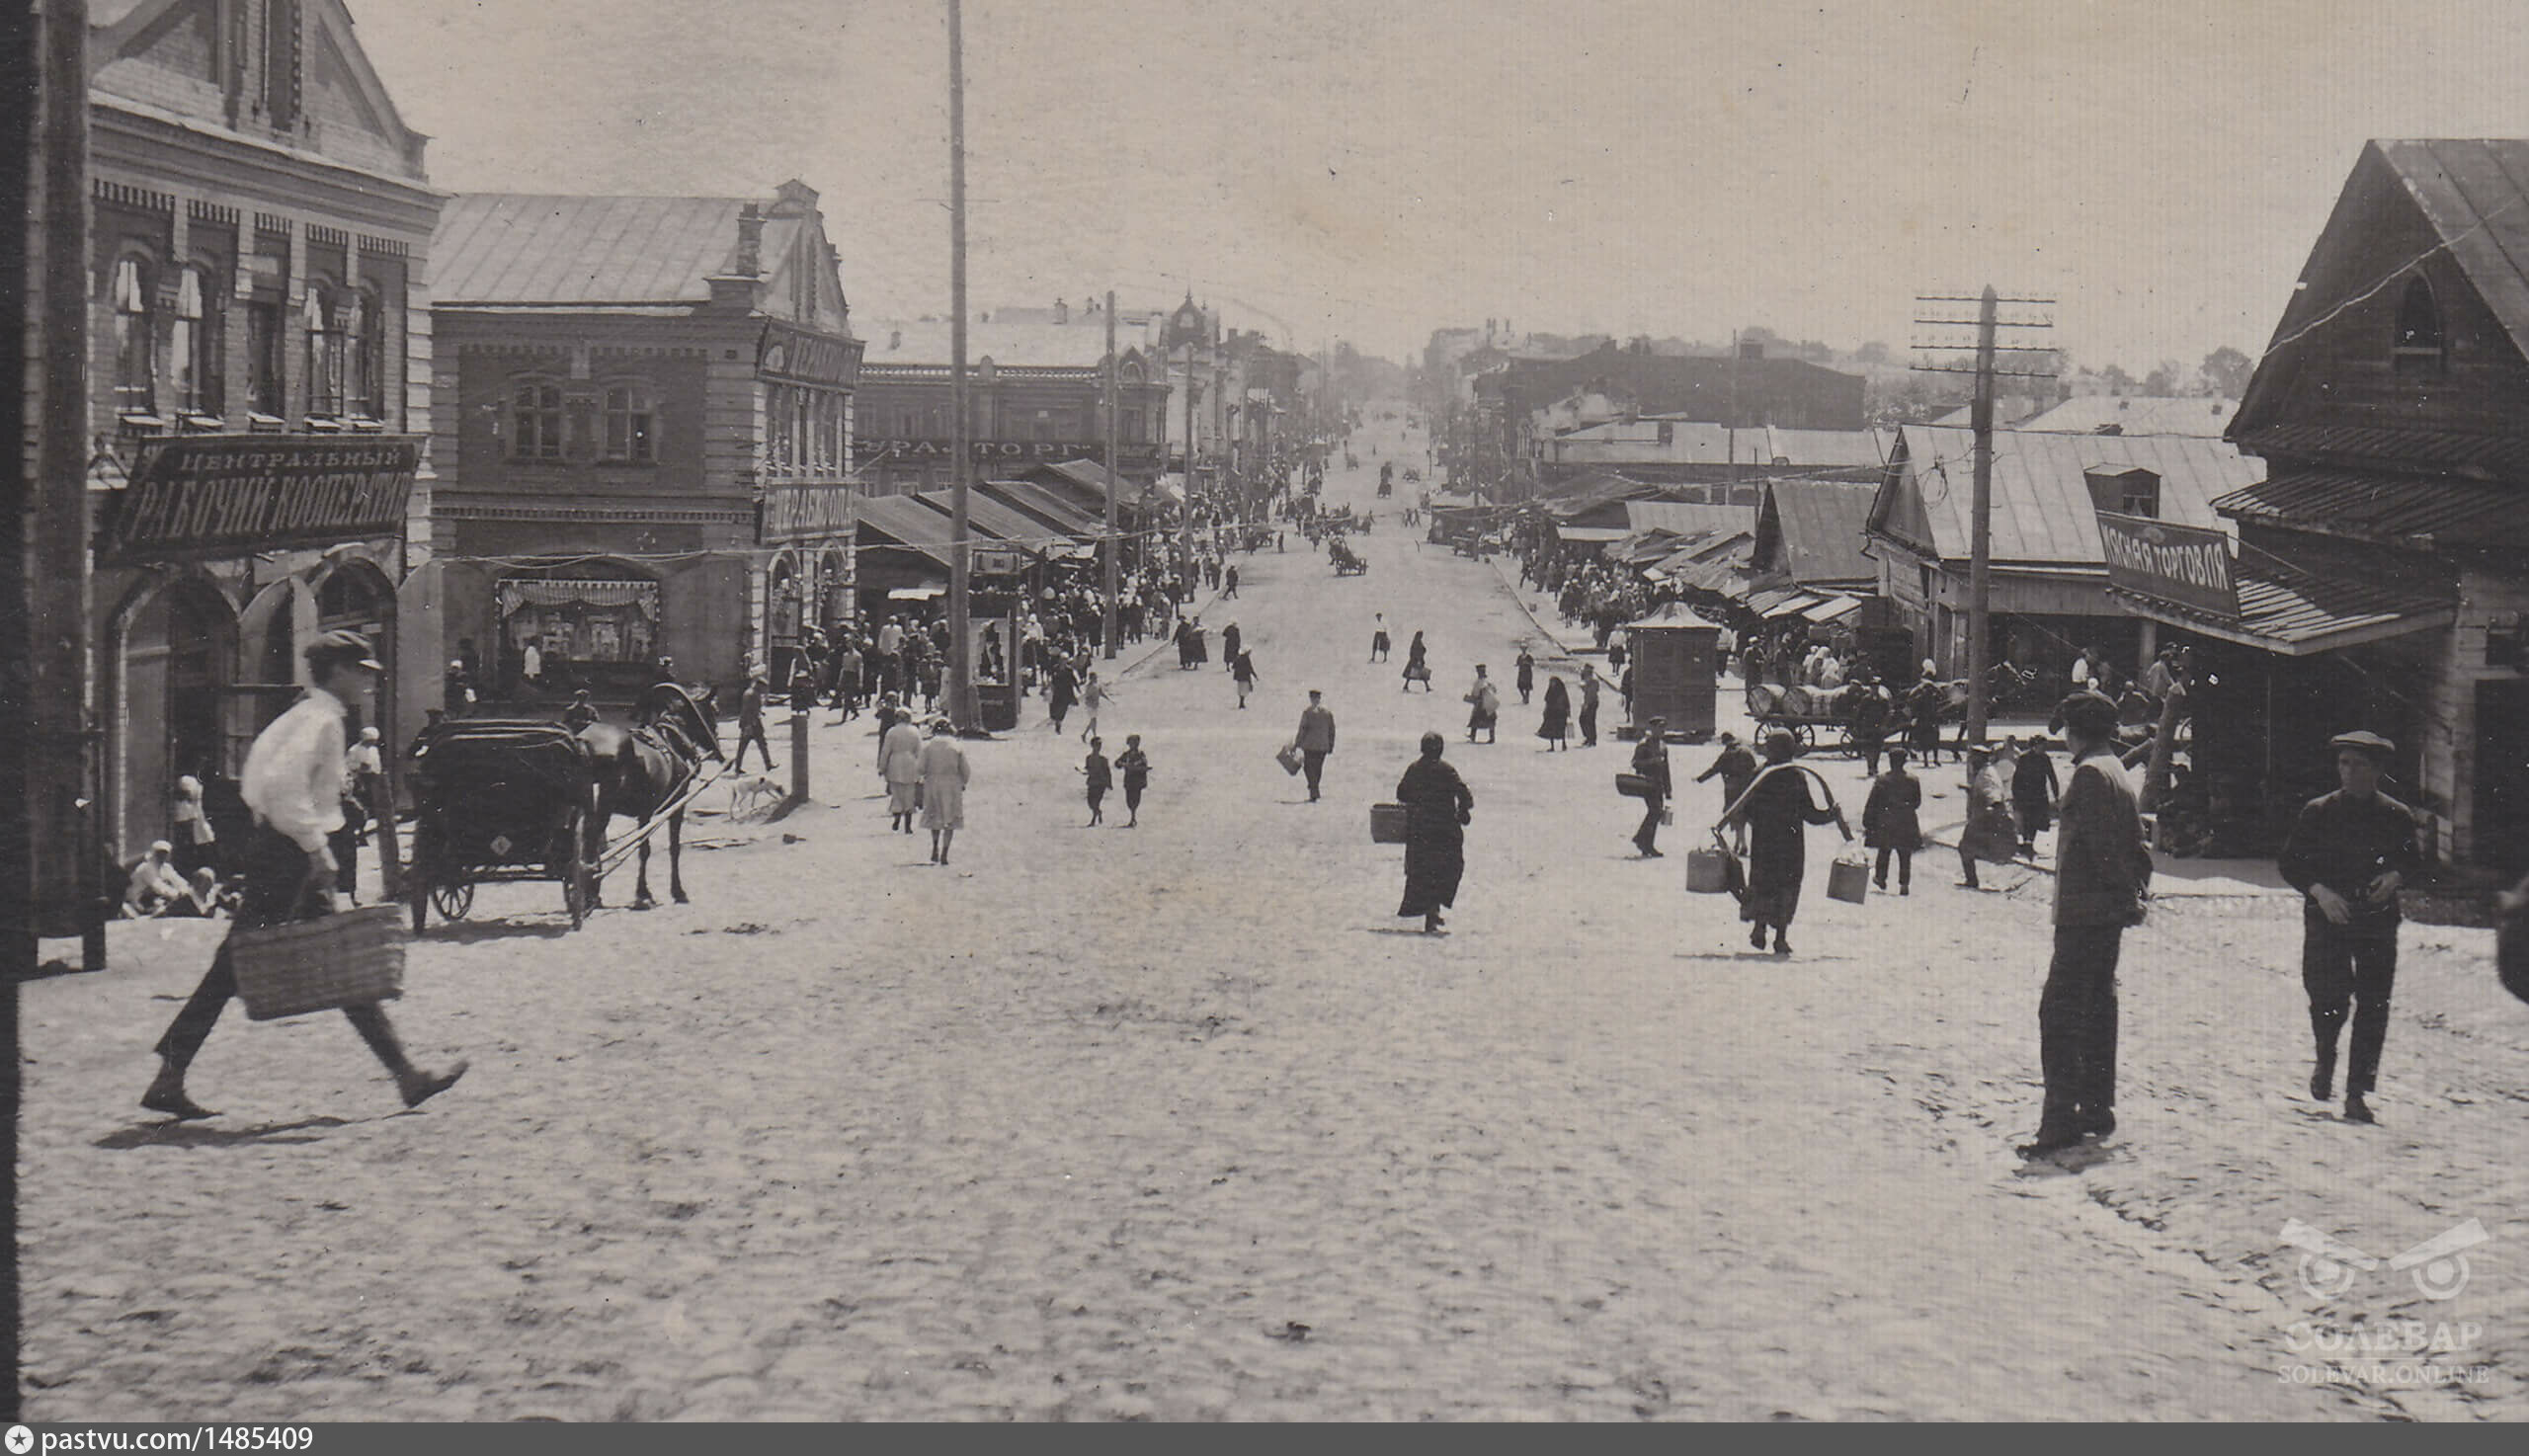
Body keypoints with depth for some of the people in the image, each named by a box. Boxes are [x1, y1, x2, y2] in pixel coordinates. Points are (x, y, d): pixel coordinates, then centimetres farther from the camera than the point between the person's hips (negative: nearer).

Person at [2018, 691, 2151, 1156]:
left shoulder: (2089, 773, -14)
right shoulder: (2120, 774, 16)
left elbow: (2101, 844, -19)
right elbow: (2137, 844, 18)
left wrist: (2128, 895, -12)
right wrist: (2137, 891, 12)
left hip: (2083, 912, -10)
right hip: (2111, 913, 10)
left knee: (2059, 1011, -10)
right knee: (2098, 1006, 16)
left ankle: (2061, 1120, -15)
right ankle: (2098, 1108, 22)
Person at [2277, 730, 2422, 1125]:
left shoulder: (2397, 816, 4)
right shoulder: (2318, 812, 0)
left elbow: (2415, 860, 17)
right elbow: (2289, 862, 3)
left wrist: (2395, 875, -5)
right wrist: (2318, 890, -14)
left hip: (2378, 920, 1)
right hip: (2327, 916, -1)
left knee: (2373, 1004, -3)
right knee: (2329, 996, -11)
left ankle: (2357, 1094, 5)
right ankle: (2325, 1061, 22)